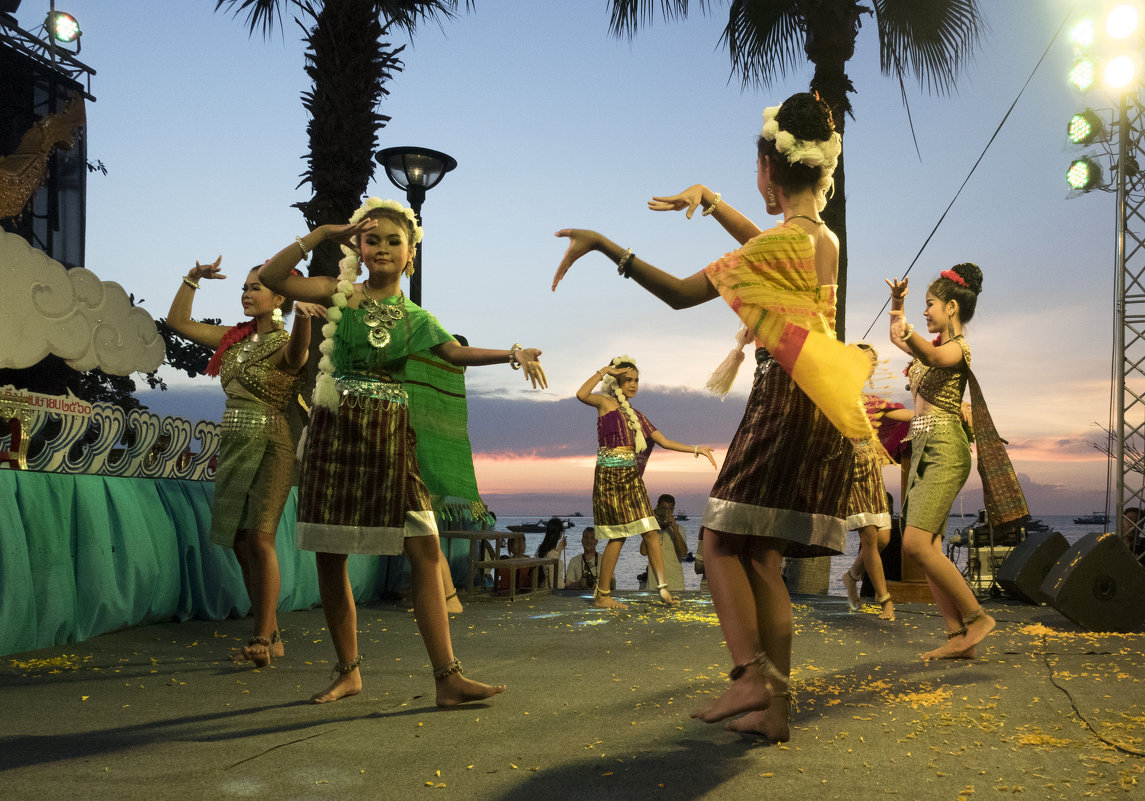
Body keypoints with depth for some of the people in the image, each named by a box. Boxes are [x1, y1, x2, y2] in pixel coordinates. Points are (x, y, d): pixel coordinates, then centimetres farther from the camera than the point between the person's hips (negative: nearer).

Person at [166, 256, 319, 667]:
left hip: (270, 447, -7)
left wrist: (303, 319, -52)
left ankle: (263, 638, -10)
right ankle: (271, 636, 15)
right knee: (241, 544, 6)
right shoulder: (234, 338, 13)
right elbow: (178, 322, 19)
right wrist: (191, 279, 8)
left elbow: (296, 355, -33)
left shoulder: (284, 343, -7)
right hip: (234, 445, 7)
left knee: (259, 539, -15)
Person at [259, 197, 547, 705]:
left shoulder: (415, 318, 11)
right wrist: (320, 234, -5)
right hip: (335, 433, -1)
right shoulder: (340, 293, 6)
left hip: (390, 438, 1)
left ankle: (448, 677, -4)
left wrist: (511, 354, -21)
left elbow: (457, 352, -5)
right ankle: (348, 670, 21)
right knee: (329, 558, 5)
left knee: (426, 553, -7)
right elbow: (271, 277, -5)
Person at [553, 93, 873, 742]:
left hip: (784, 402, -8)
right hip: (819, 410, 8)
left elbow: (681, 294, -13)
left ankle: (752, 674, -16)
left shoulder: (781, 242, -12)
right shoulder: (826, 238, 13)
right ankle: (774, 708, 7)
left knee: (721, 542, -4)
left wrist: (605, 244, -11)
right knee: (763, 560, 7)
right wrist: (709, 200, 26)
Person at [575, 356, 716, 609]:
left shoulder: (636, 415, 18)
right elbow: (581, 394, -23)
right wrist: (604, 371, -14)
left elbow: (664, 441, 16)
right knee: (618, 536, -6)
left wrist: (695, 449, 10)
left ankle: (663, 588, -1)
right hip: (609, 476, -6)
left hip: (632, 477, 7)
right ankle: (602, 595, 4)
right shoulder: (606, 403, -1)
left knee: (650, 533, -2)